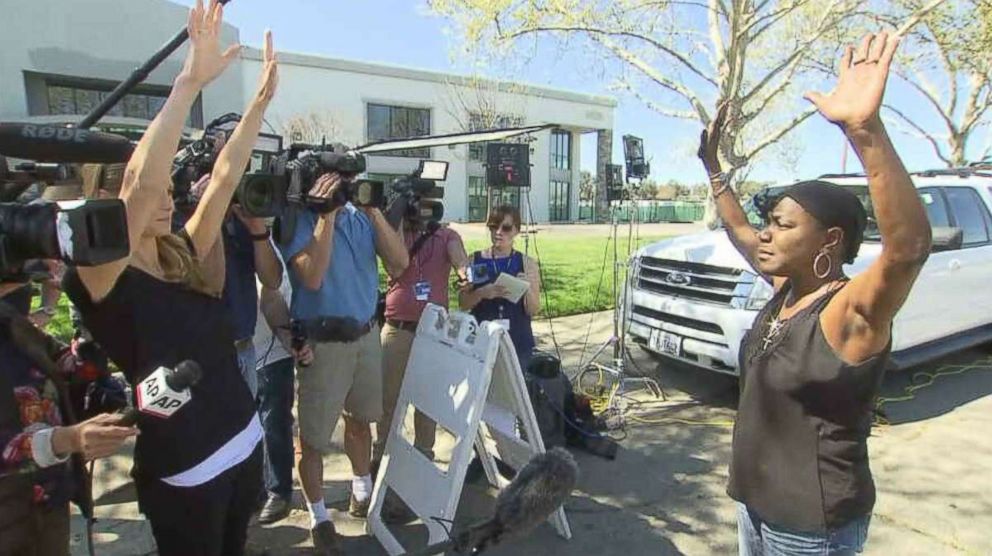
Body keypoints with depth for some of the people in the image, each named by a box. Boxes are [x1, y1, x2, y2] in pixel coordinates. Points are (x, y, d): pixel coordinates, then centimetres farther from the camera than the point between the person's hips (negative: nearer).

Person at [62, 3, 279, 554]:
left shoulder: (185, 260, 1)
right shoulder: (100, 278, -16)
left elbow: (224, 178, -2)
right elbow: (142, 181, -31)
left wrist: (262, 98, -4)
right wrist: (190, 82, -31)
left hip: (245, 442, 6)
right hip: (182, 469, -6)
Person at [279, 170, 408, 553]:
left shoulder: (360, 216, 3)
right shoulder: (299, 220, -11)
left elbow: (400, 261, -5)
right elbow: (312, 277, -24)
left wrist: (374, 211, -12)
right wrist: (326, 215, -23)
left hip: (366, 333, 5)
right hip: (323, 341, -5)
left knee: (360, 419, 21)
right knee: (314, 435, 6)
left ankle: (363, 492, 43)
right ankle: (318, 518, 26)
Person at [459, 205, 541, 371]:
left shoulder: (527, 264, 0)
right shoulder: (475, 260, 1)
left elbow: (534, 310, -1)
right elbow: (462, 302, 0)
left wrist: (528, 289, -18)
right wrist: (481, 293, -18)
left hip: (518, 342, 0)